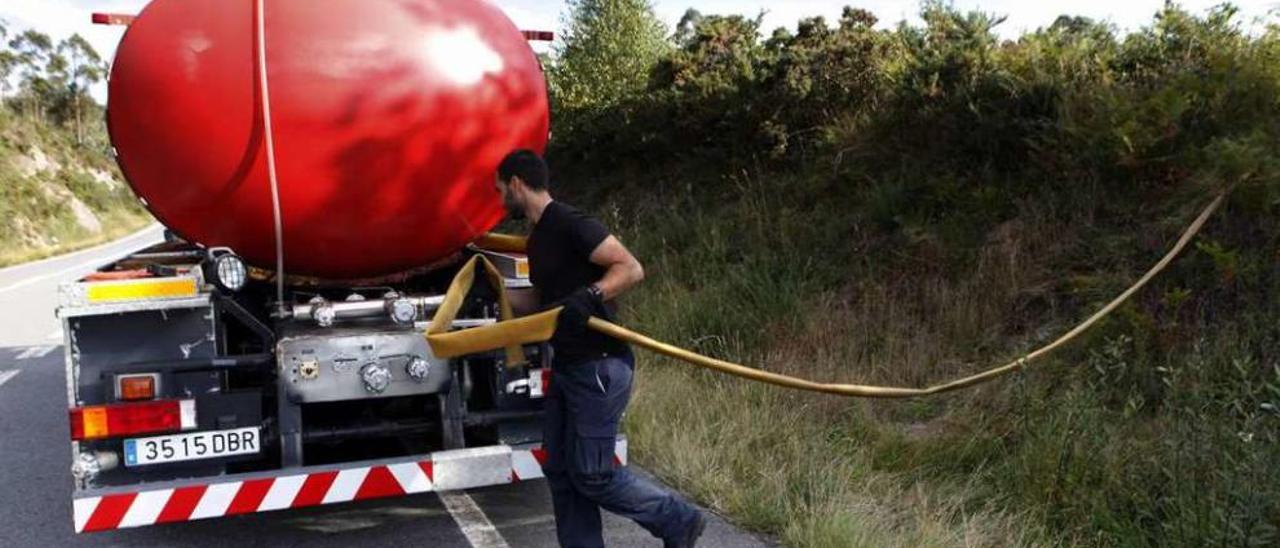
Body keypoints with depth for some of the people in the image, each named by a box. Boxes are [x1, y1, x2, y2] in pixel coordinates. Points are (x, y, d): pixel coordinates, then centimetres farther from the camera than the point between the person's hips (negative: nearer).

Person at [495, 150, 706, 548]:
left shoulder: (569, 224, -15)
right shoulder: (538, 238, 15)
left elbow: (631, 269, -22)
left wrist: (589, 295, -37)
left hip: (599, 369, -10)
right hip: (566, 367, 10)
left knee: (593, 476, -4)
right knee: (560, 471, 11)